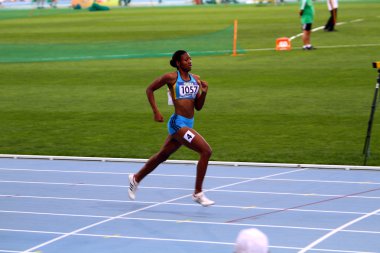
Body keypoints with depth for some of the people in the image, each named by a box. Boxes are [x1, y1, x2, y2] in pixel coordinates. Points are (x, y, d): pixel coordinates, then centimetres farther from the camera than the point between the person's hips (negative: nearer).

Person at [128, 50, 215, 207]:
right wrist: (155, 111, -4)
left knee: (162, 156, 23)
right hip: (178, 123, -8)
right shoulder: (171, 77, -7)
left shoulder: (195, 79, 10)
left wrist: (204, 92, -5)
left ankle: (136, 178, 43)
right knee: (206, 151, -18)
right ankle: (198, 193, -11)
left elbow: (198, 107, 12)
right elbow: (150, 89, 2)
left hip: (188, 124, 8)